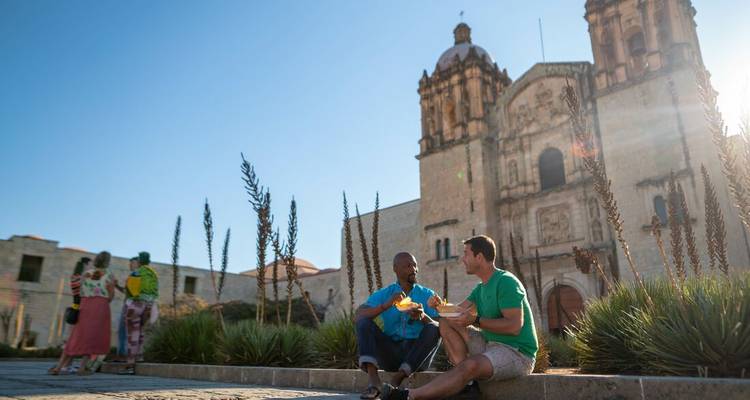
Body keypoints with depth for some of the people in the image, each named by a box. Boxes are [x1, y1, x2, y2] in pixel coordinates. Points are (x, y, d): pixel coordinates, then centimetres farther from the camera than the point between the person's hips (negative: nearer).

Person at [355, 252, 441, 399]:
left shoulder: (427, 294, 5)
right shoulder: (383, 294, 4)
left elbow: (439, 327, -6)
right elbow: (358, 316, -12)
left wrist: (423, 317, -28)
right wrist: (386, 305, -26)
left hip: (417, 354, 0)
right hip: (390, 351, 1)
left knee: (433, 330, -26)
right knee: (364, 323, -18)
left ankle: (396, 381, -28)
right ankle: (373, 381, -32)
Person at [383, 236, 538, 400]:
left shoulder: (506, 282, -15)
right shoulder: (481, 288, 13)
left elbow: (514, 326, -24)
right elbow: (457, 311, 9)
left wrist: (476, 321, -27)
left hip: (518, 353, -9)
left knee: (470, 365, -35)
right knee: (446, 323, -1)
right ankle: (468, 382, -12)